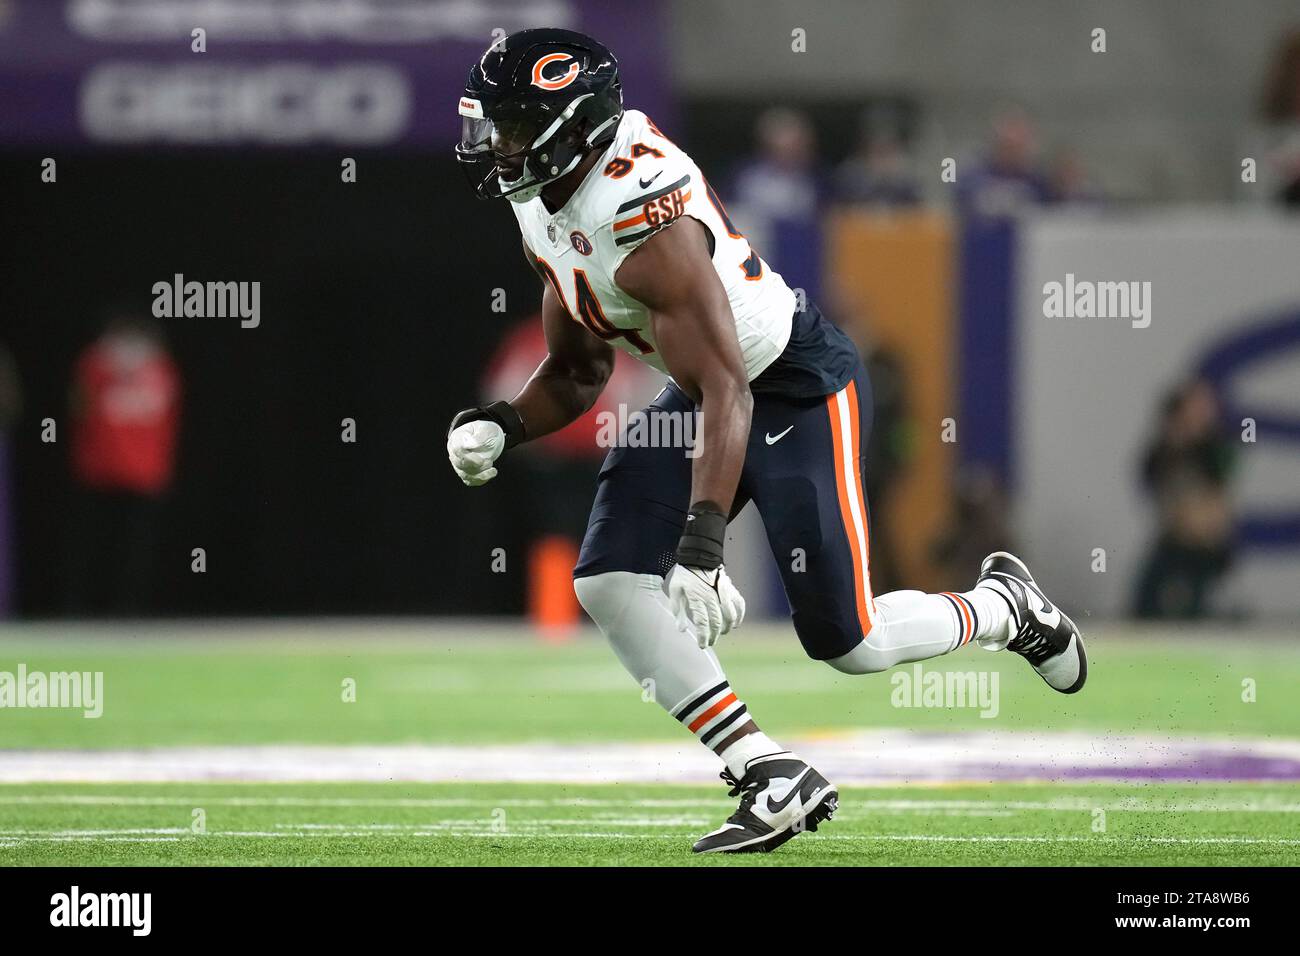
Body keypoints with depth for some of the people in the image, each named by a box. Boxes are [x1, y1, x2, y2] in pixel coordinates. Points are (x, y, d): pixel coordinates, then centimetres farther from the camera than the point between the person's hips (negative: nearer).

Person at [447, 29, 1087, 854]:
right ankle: (774, 780, -8)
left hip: (799, 385, -9)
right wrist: (501, 427, -10)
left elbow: (725, 394, -36)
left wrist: (702, 543, -44)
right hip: (707, 388, 9)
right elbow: (577, 372, 11)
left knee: (846, 642, -7)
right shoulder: (544, 202, -1)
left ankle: (1006, 607, 24)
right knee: (610, 581, -10)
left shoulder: (647, 221, -32)